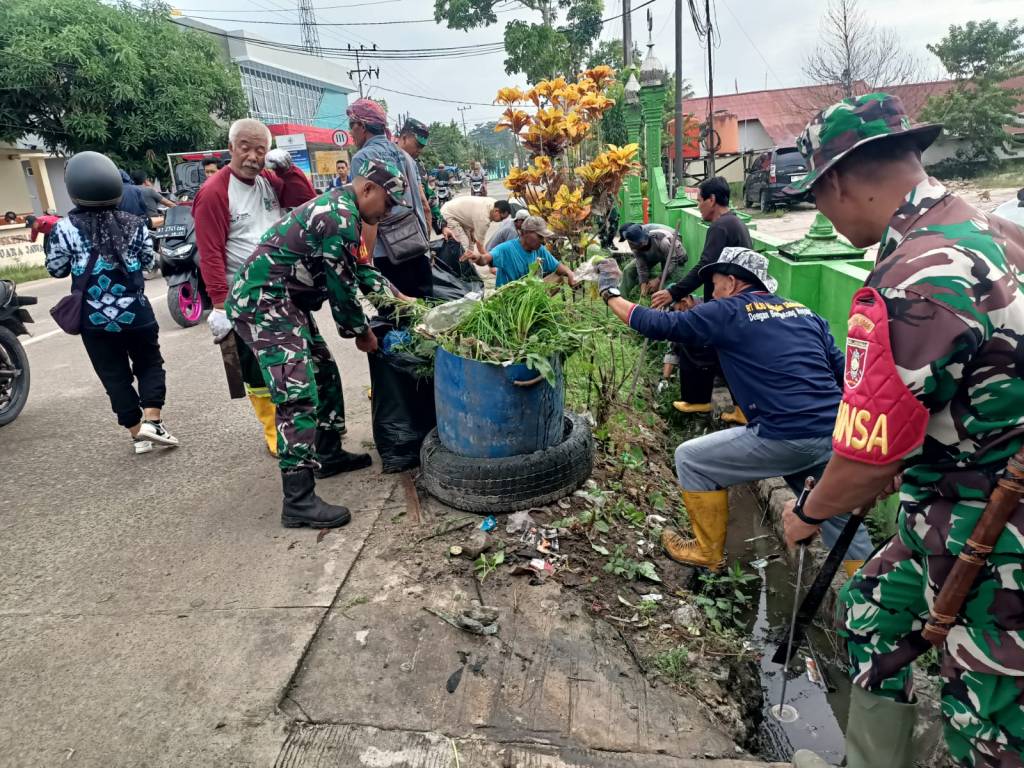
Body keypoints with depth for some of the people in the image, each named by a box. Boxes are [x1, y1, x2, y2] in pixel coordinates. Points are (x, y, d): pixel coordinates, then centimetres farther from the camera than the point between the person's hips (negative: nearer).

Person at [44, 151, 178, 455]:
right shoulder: (133, 223, -6)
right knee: (150, 364, 17)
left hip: (94, 318, 0)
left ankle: (137, 434, 14)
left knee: (115, 375, 10)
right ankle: (152, 421, 0)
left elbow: (56, 269, 1)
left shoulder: (65, 228, -9)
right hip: (136, 312, 0)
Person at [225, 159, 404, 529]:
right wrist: (361, 331, -1)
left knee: (324, 373, 17)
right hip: (263, 301, -11)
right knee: (298, 393, -16)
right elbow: (341, 285, -15)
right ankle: (298, 501, -16)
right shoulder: (340, 218, -18)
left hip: (281, 300, 11)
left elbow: (357, 266, 25)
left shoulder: (337, 207, 16)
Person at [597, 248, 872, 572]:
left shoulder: (729, 312, 0)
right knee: (840, 518, 27)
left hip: (787, 437, -7)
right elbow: (842, 371, 16)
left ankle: (707, 551, 24)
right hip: (837, 433, 7)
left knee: (690, 459, 11)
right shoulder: (804, 311, 19)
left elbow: (657, 325, 1)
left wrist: (610, 293, 14)